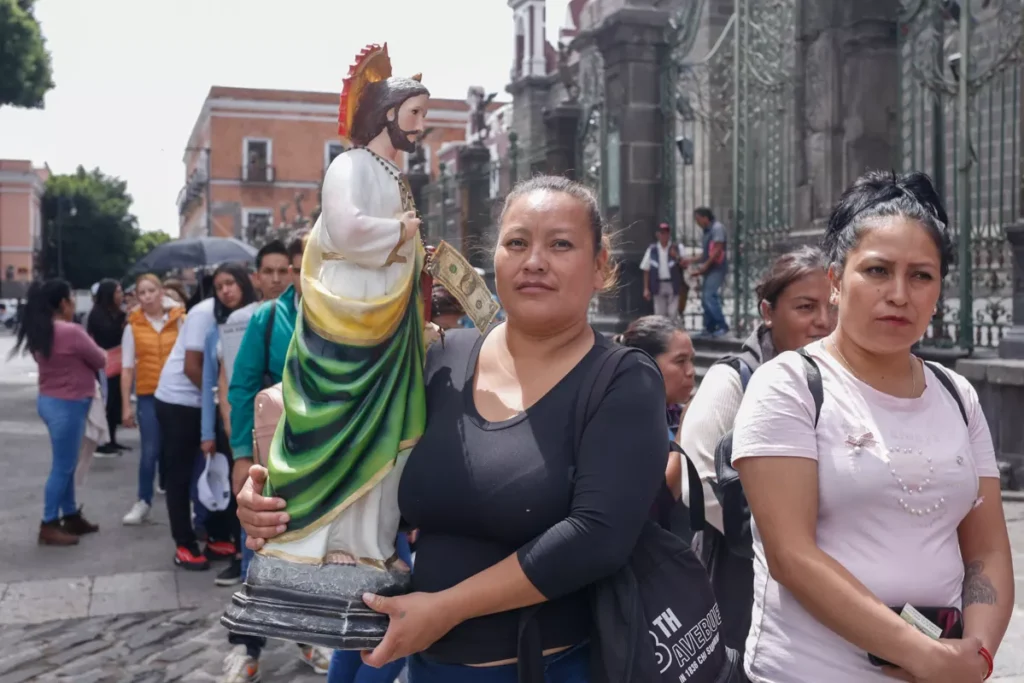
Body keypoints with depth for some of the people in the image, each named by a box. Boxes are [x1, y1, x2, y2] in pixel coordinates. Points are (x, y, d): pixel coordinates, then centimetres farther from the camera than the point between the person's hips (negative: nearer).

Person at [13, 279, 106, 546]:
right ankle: (49, 525, 6)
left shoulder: (40, 331, 6)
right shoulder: (71, 332, -21)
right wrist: (95, 353, 11)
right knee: (62, 467, -1)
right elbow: (100, 360, -9)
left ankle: (71, 516, 27)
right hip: (66, 405, -9)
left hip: (50, 401, 9)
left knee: (66, 464, 17)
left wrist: (81, 355, -3)